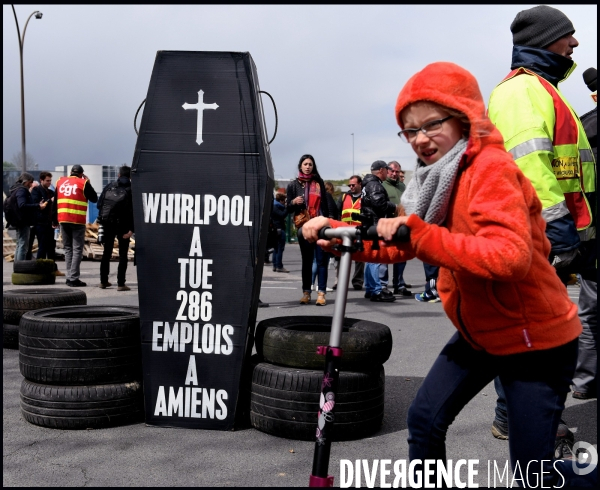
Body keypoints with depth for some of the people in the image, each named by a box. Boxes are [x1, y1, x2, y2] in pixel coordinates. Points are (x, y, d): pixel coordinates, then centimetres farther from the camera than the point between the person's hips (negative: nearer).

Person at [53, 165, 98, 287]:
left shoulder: (60, 182, 11)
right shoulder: (83, 183, -4)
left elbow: (55, 203, 13)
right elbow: (94, 199, 4)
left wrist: (54, 221, 18)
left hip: (63, 220, 5)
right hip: (78, 221, -5)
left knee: (68, 248, 14)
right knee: (77, 249, -1)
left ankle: (69, 276, 12)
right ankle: (73, 278, -8)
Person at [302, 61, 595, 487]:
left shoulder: (491, 167, -23)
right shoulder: (439, 179, 4)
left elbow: (511, 256, -36)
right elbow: (399, 245, 7)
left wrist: (418, 232, -37)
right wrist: (336, 233, -7)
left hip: (536, 338, -8)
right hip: (480, 333, 8)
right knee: (425, 419, 6)